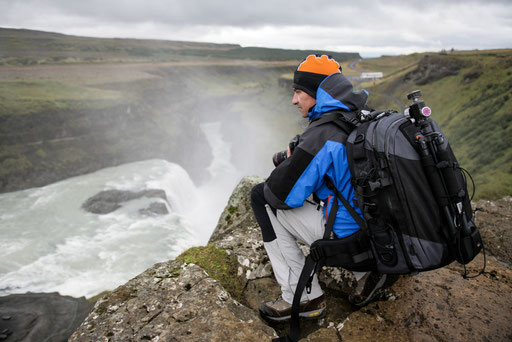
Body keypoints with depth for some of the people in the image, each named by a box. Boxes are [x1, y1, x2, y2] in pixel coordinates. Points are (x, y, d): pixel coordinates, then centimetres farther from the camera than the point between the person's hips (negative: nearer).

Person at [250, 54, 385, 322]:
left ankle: (304, 297, 4)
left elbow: (281, 195, -18)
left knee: (261, 197, -2)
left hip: (348, 238, -8)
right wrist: (298, 159, 10)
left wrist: (287, 164, 2)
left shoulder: (321, 136, -23)